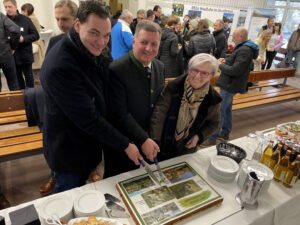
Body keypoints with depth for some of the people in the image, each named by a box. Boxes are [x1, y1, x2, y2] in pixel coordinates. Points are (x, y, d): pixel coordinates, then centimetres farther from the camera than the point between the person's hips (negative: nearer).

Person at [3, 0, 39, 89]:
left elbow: (36, 35, -5)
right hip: (12, 56, 2)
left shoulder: (25, 19, -5)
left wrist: (24, 39, -18)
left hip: (25, 55, -2)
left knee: (28, 76, 11)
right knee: (17, 78, 14)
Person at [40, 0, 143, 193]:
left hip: (88, 143, 8)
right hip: (69, 149, -7)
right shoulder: (60, 67, -33)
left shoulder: (92, 52, -4)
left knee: (81, 192, 29)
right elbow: (88, 118, -30)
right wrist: (125, 145, -21)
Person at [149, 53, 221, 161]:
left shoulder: (212, 97, -12)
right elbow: (159, 114, -20)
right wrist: (154, 141, -26)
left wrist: (199, 136, -11)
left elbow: (213, 123, 5)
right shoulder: (174, 86, -18)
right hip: (164, 144, -1)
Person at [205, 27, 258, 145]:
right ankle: (224, 134, 31)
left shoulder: (244, 51, -21)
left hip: (230, 85, -11)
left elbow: (235, 70, -27)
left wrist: (221, 65, -13)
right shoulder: (245, 48, 14)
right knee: (226, 110, 18)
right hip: (230, 84, 11)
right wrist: (226, 61, 3)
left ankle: (212, 138, 3)